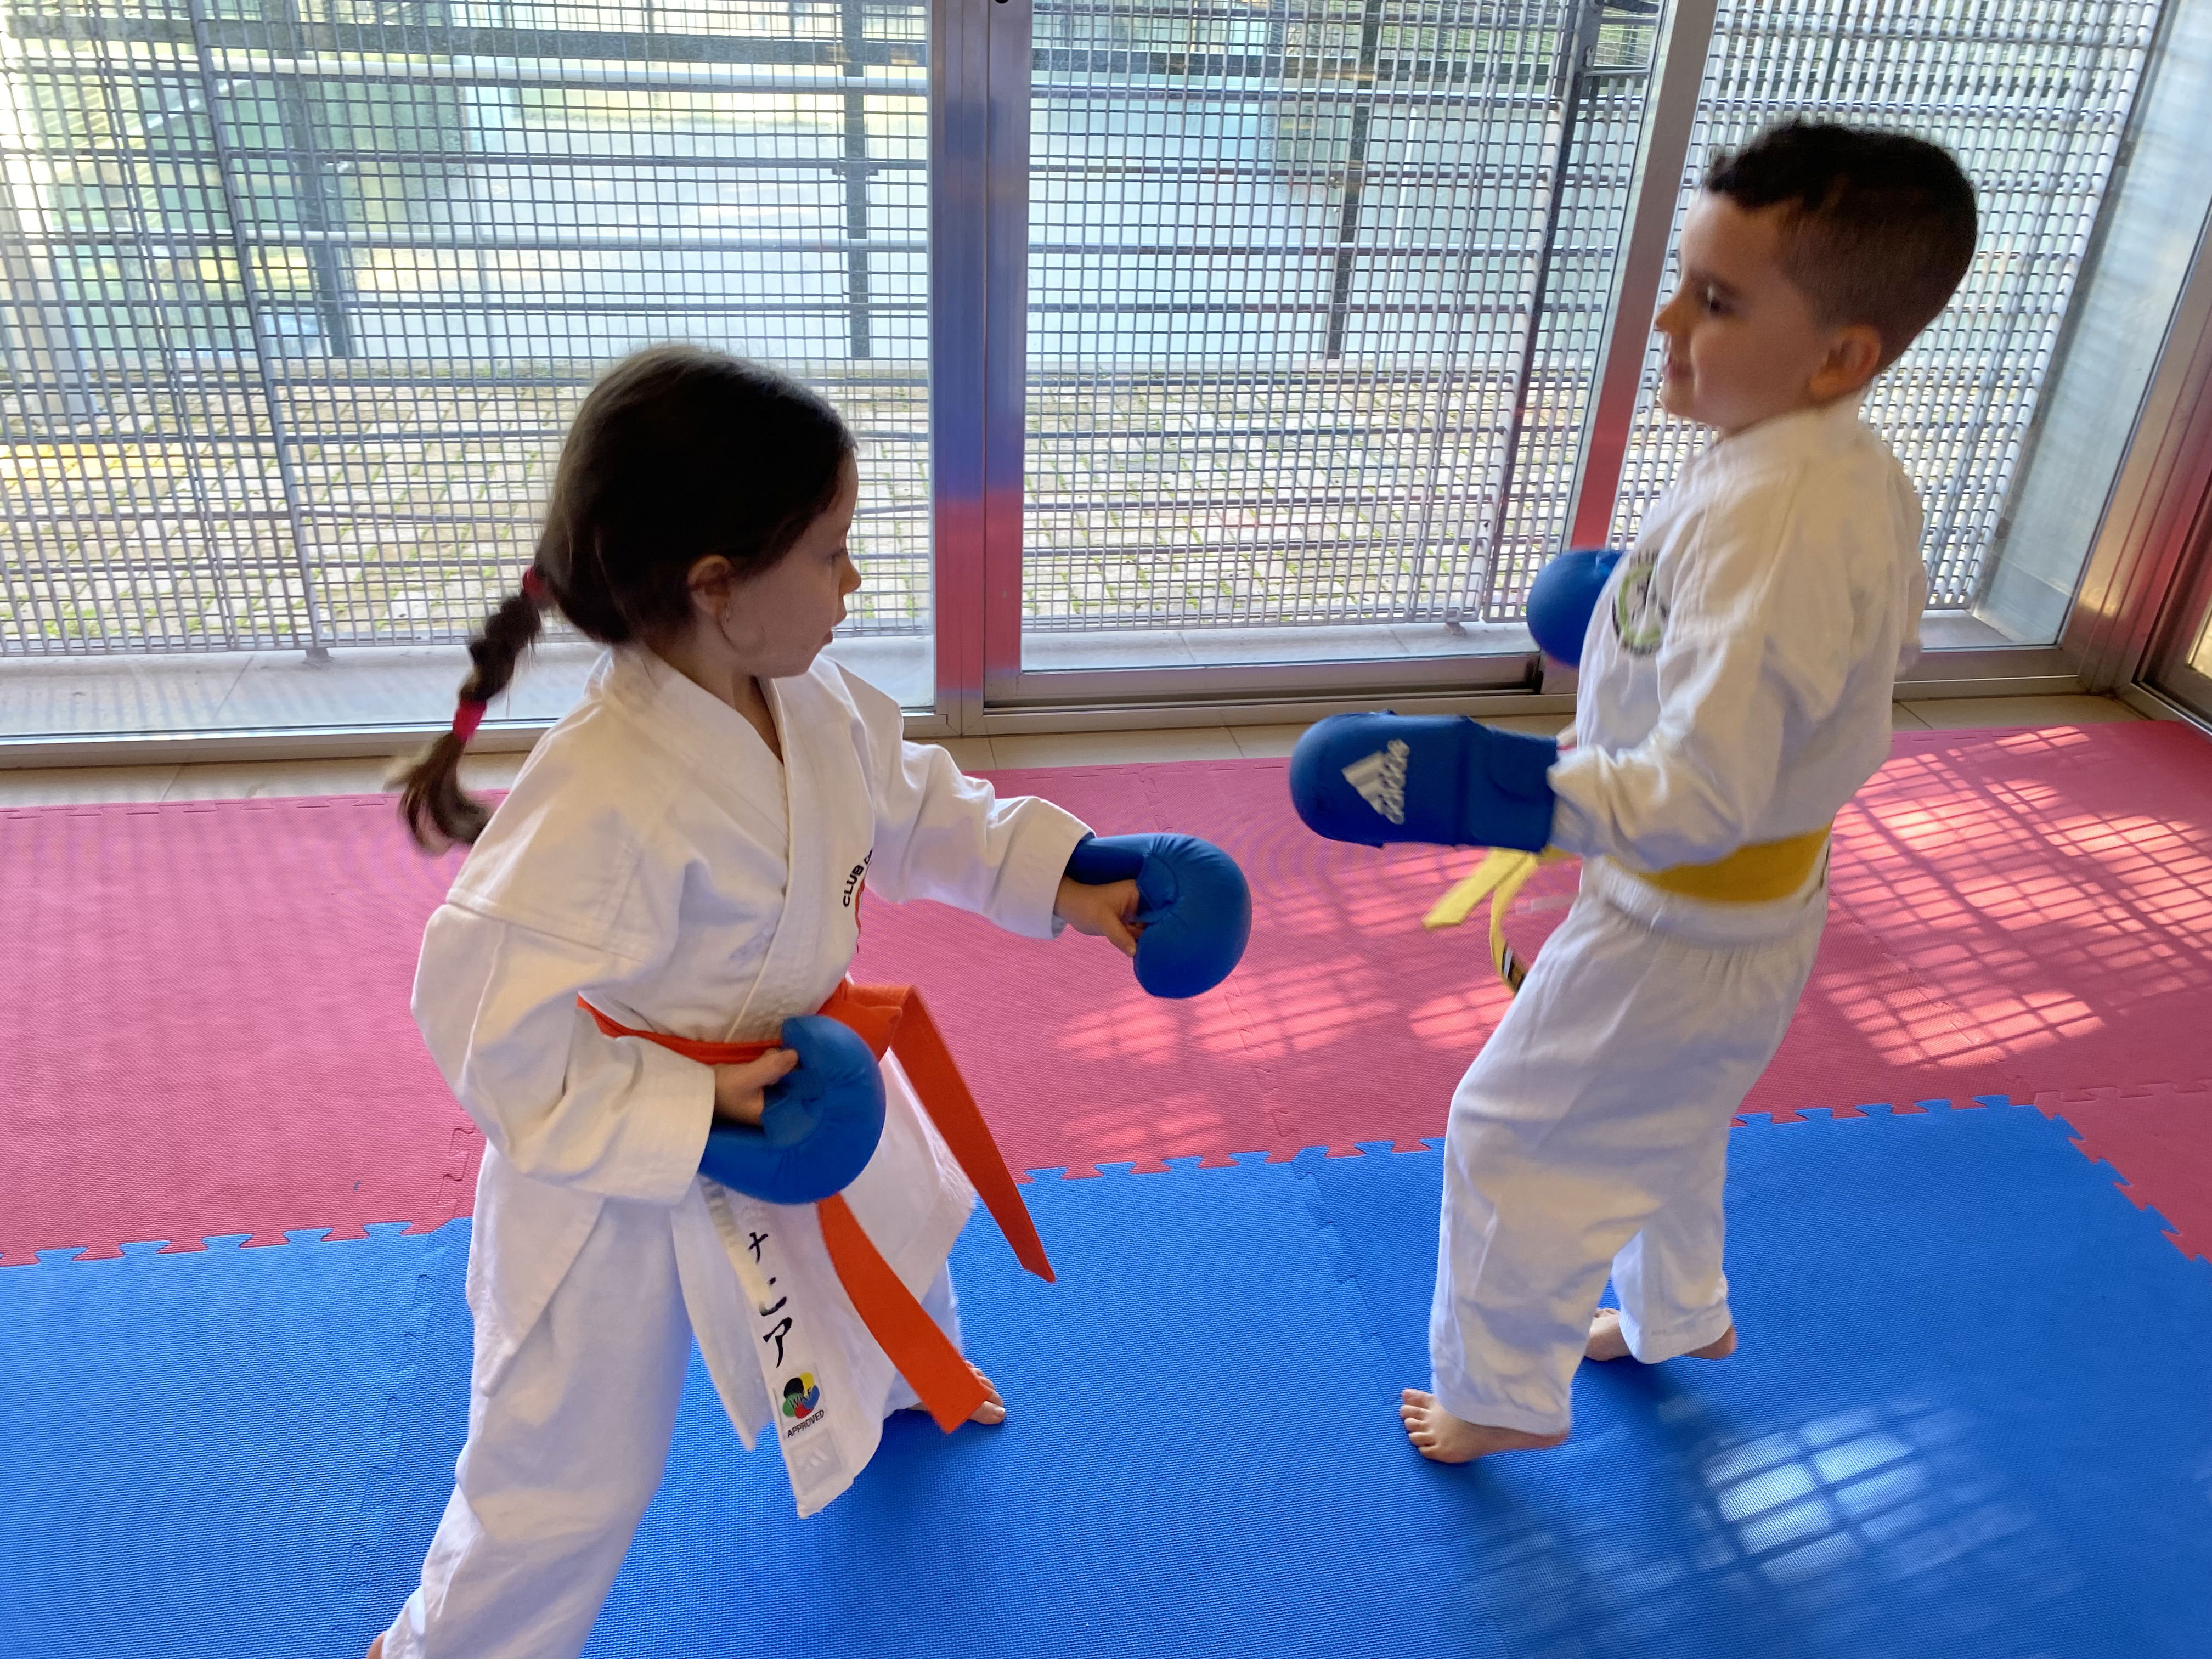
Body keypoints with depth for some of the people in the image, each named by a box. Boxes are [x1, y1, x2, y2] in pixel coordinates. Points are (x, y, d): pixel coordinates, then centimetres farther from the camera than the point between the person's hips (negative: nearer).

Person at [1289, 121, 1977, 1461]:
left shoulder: (1766, 518, -34)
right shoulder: (1871, 478, -4)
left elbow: (1701, 798, -36)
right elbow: (1887, 634, 15)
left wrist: (1454, 782, -38)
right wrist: (1659, 601, 17)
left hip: (1681, 933, -9)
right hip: (1770, 897, 9)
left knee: (1515, 1137, 10)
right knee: (1667, 1120, 31)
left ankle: (1503, 1397, 33)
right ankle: (1680, 1316, 56)